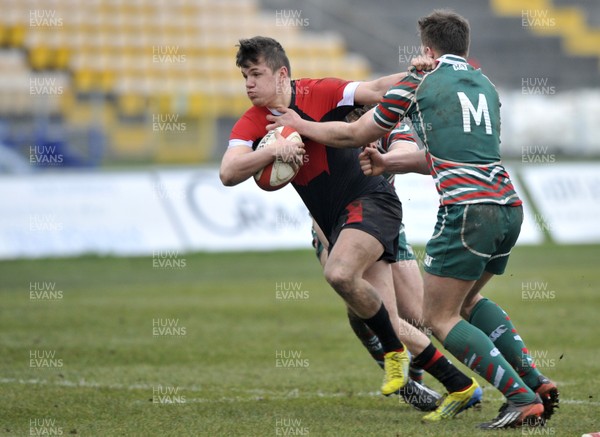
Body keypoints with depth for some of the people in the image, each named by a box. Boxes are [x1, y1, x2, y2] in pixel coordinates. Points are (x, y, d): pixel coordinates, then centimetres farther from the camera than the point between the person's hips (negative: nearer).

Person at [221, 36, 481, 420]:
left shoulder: (318, 93, -7)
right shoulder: (251, 125, 3)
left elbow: (374, 91, -9)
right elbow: (228, 174, -11)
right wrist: (274, 150, -25)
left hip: (370, 200, -6)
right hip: (336, 222, 6)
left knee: (339, 273, -31)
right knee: (387, 322, 1)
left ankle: (394, 350, -8)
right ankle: (460, 385, 11)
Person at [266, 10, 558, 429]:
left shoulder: (418, 83, 6)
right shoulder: (486, 87, 23)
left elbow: (353, 134, 16)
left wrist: (299, 126, 31)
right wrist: (388, 163, 34)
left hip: (467, 209, -7)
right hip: (509, 206, 7)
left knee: (440, 317, 2)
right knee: (468, 299, 27)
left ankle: (523, 399, -12)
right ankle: (536, 380, 13)